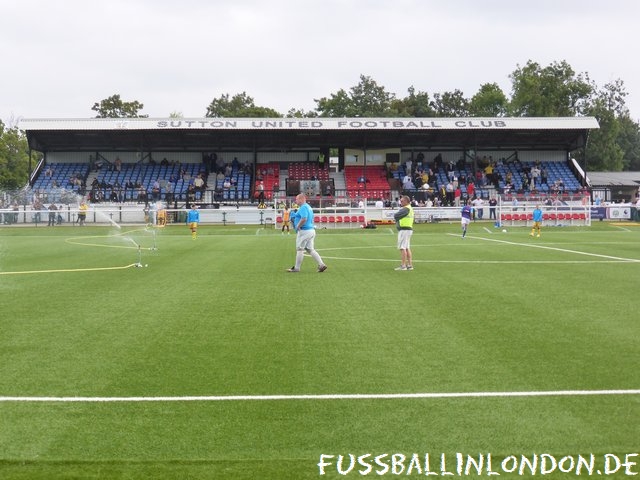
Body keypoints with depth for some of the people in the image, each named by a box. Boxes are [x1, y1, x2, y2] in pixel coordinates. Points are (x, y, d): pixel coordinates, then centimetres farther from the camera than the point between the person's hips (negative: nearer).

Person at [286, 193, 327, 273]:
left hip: (304, 231, -10)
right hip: (311, 230, 10)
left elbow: (304, 219, -27)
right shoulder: (308, 207, 18)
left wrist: (297, 227, -14)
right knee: (310, 249, 10)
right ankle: (321, 264, 2)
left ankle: (297, 268, 6)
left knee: (300, 249, -1)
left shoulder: (303, 207, -14)